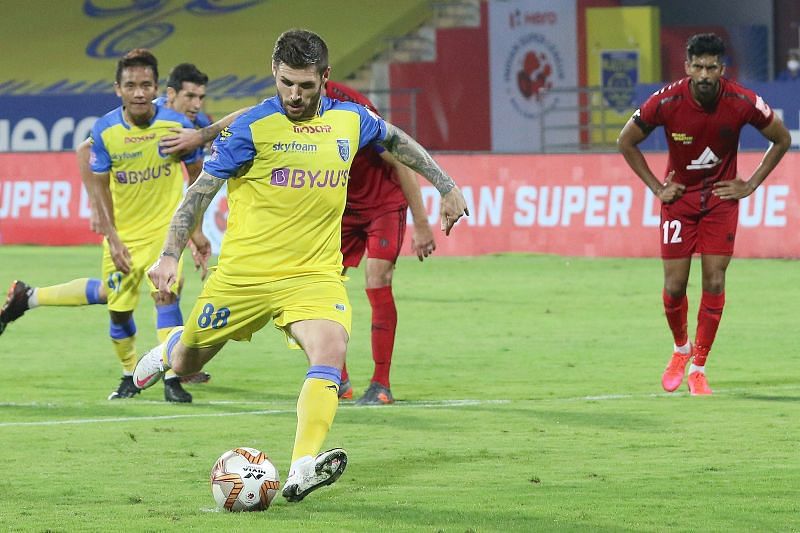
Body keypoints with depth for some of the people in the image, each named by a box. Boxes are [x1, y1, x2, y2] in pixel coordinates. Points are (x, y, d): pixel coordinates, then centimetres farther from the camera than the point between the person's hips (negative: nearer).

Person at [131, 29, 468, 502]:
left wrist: (446, 186, 26)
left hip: (315, 274, 2)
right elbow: (201, 191, -7)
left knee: (331, 350, -27)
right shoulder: (252, 127, -11)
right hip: (244, 273, -2)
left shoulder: (351, 120, 2)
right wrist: (170, 256, -14)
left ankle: (302, 470, -36)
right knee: (187, 366, 11)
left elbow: (396, 141, 25)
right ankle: (172, 348, 51)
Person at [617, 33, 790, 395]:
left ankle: (698, 367, 4)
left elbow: (782, 139, 0)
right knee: (674, 285, -2)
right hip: (680, 197, 0)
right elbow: (626, 141, -2)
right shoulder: (666, 102, -19)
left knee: (714, 281, -7)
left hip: (721, 197, 0)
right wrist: (656, 187, -4)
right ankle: (681, 348, 28)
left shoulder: (742, 103, -18)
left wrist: (750, 185, -3)